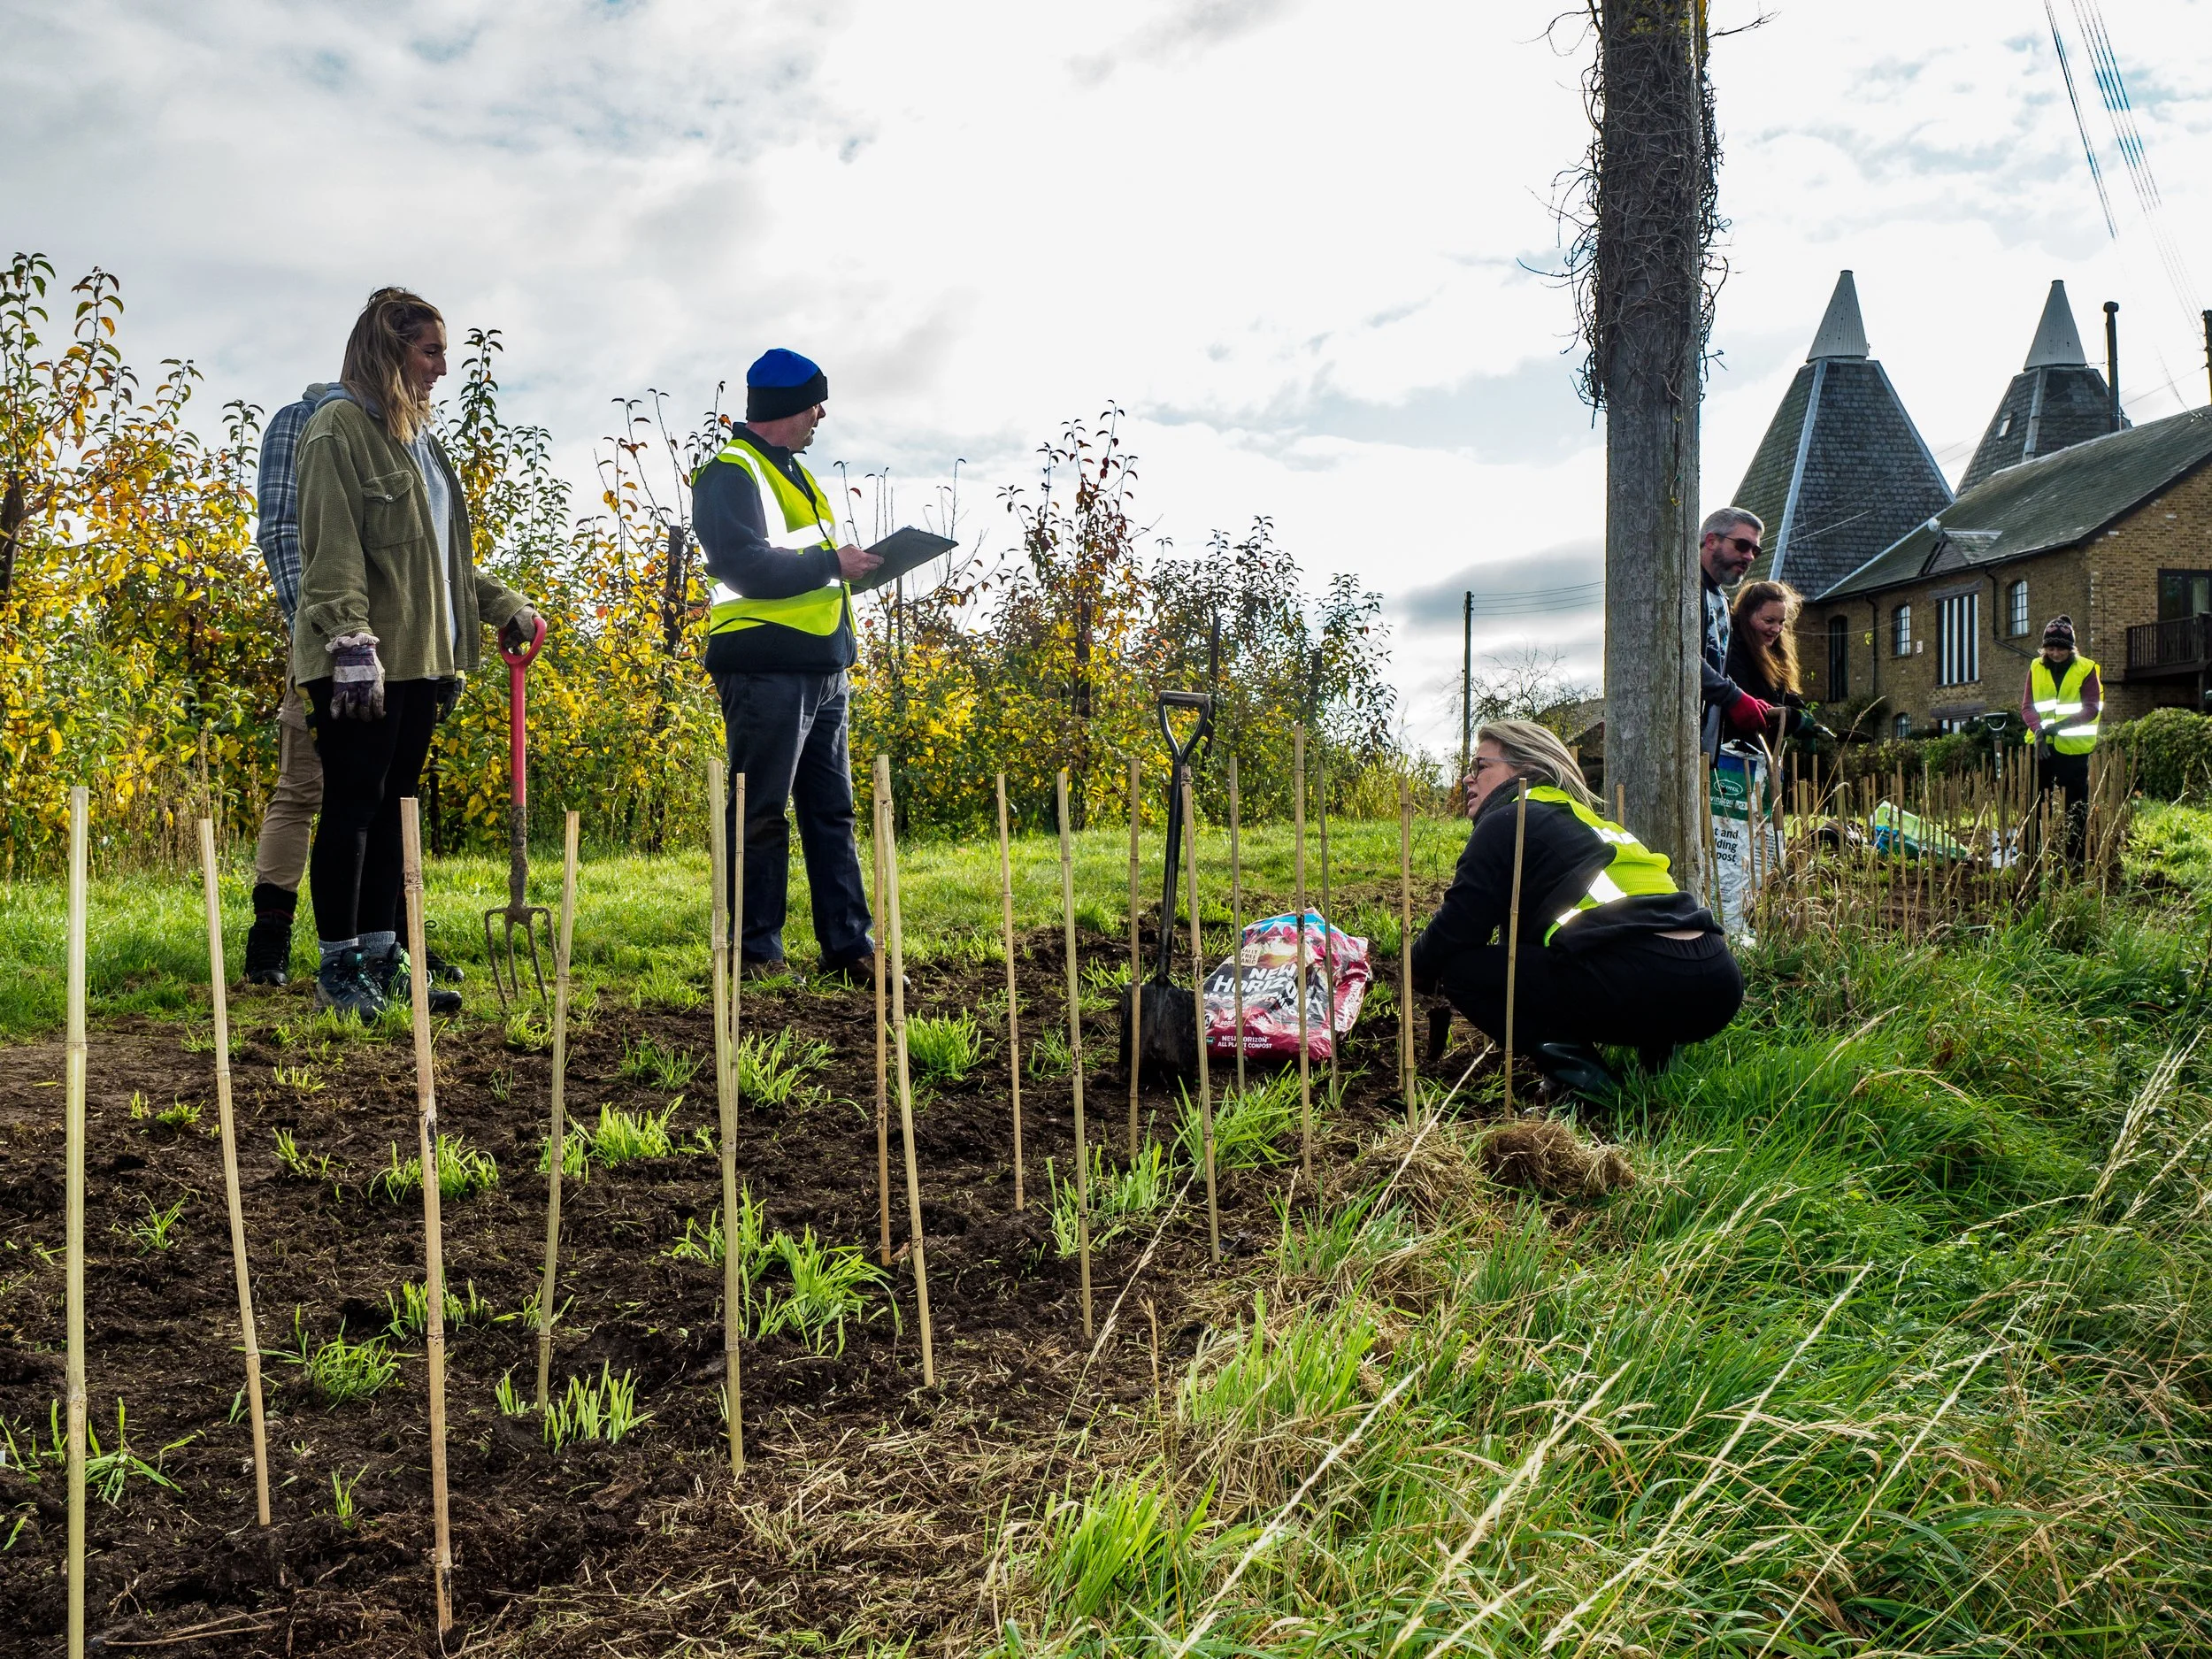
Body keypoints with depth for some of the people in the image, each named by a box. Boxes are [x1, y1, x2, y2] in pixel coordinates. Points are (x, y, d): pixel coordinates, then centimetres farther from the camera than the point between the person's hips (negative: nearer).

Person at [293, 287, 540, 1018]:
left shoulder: (418, 435, 20)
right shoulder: (340, 426, -7)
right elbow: (333, 547, -15)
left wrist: (504, 606, 18)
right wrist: (351, 644, -22)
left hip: (419, 657, 8)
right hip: (364, 663, -8)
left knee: (392, 808, 10)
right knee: (352, 806, -3)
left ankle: (382, 959, 16)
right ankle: (339, 968, 4)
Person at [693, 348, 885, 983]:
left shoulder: (791, 472, 22)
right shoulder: (732, 472, -7)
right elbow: (746, 566, -20)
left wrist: (849, 564, 9)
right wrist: (830, 562, -14)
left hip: (821, 668, 10)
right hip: (766, 667, -10)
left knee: (832, 811, 10)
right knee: (761, 815, -4)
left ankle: (850, 947, 15)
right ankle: (756, 953, 3)